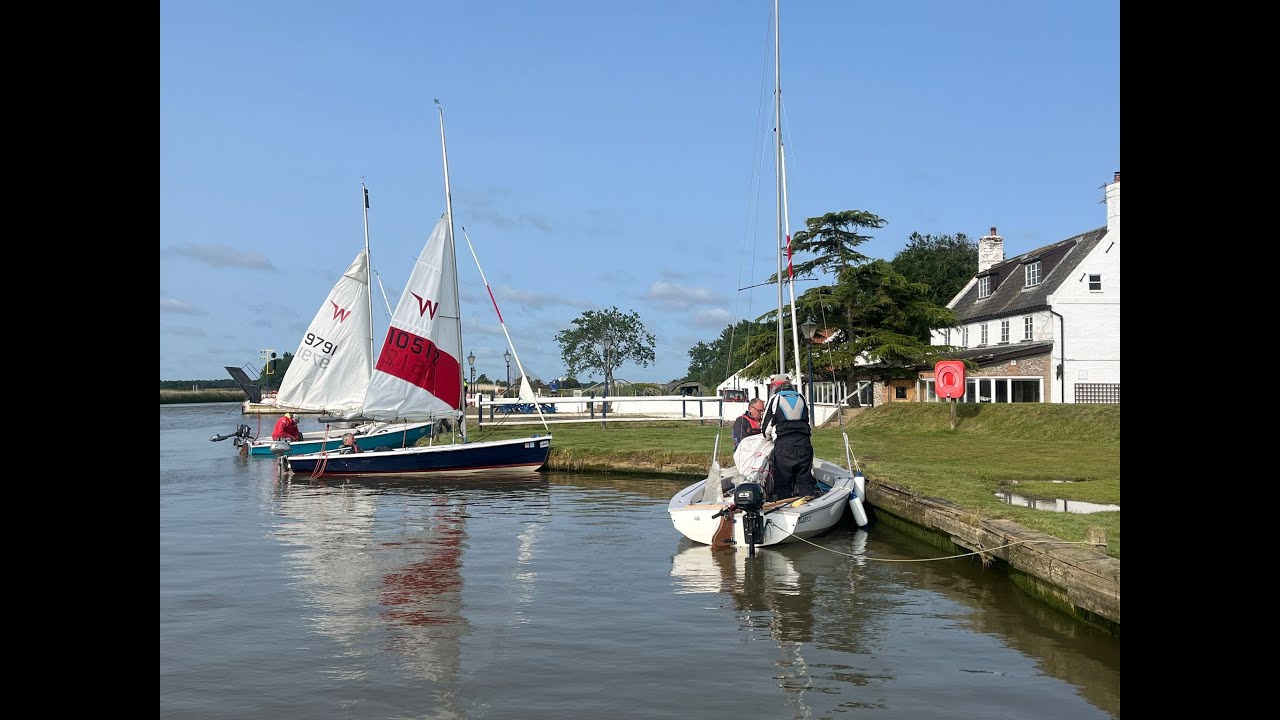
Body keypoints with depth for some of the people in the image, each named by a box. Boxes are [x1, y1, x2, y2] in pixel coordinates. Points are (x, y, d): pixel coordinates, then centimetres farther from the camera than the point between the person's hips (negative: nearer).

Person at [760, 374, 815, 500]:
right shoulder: (801, 398, 14)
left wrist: (770, 437, 24)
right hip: (804, 444, 4)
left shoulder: (775, 399, 2)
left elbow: (767, 428, 4)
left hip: (783, 445, -4)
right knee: (805, 481, 9)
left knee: (783, 484, 1)